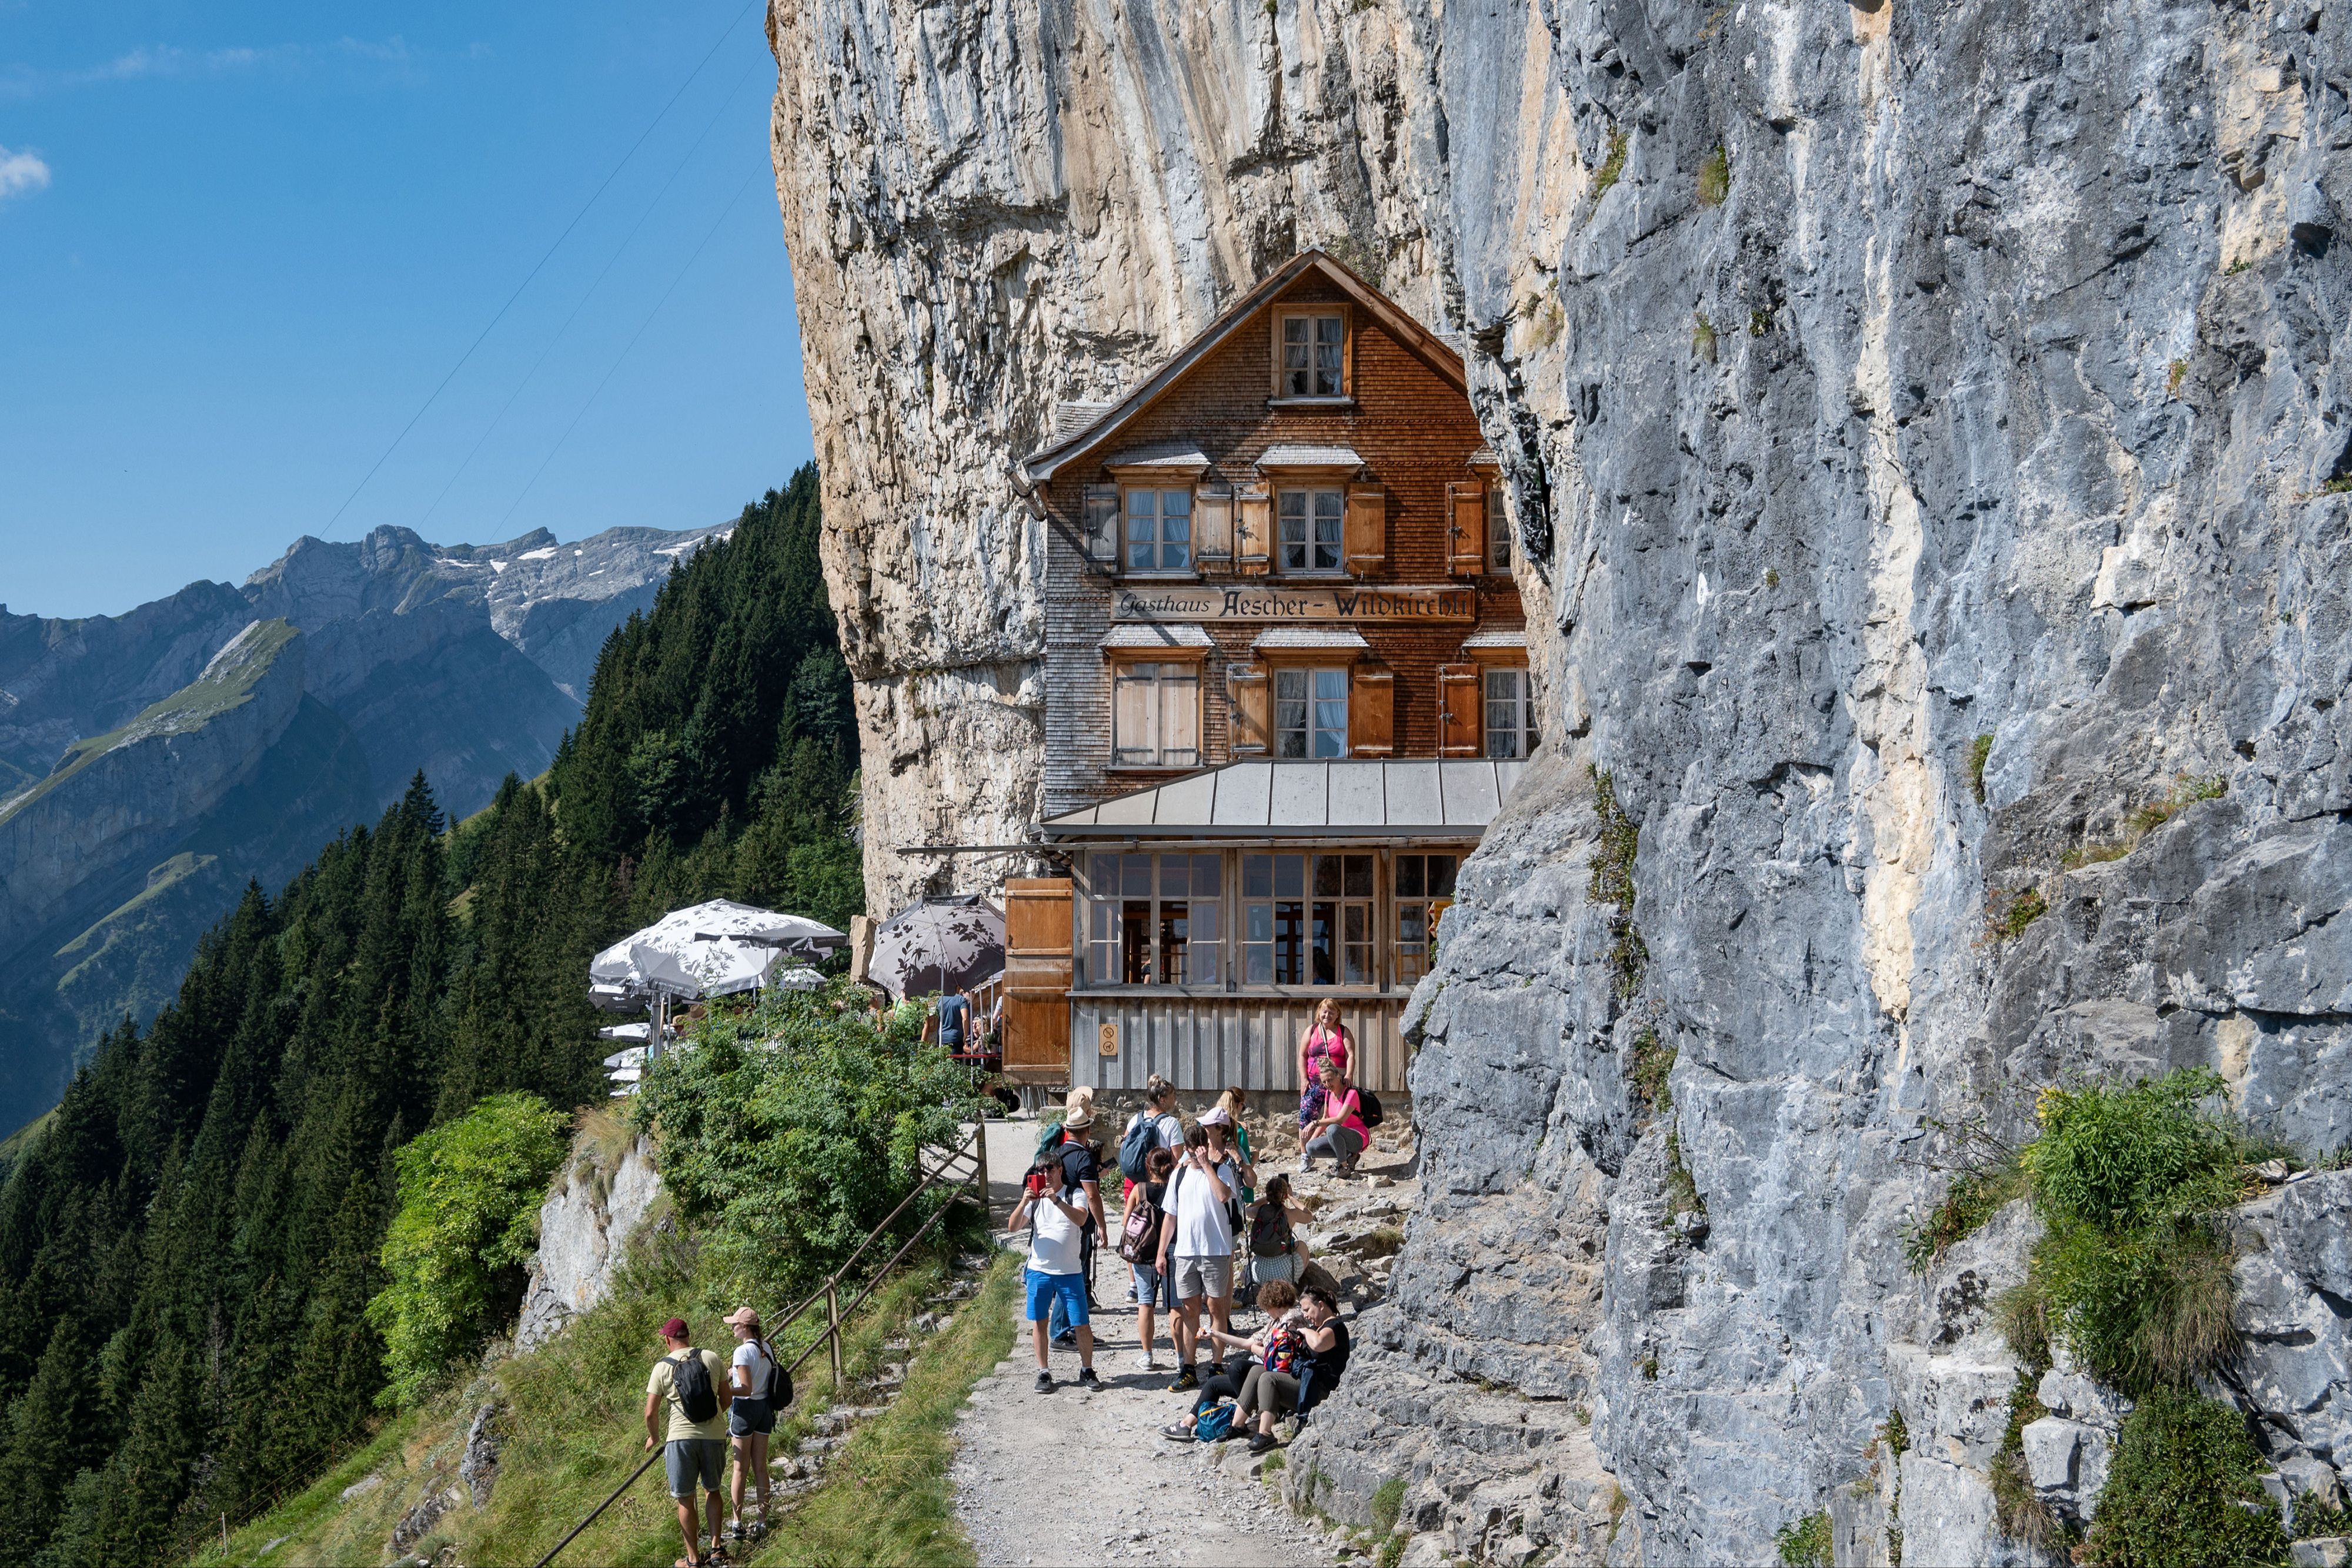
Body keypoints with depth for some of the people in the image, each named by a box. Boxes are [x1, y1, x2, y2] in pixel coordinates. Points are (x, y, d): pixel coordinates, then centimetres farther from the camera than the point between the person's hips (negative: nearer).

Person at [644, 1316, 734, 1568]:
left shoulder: (662, 1368, -4)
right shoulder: (712, 1358, 2)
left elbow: (650, 1413, -3)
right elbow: (727, 1399, 8)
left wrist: (654, 1437, 16)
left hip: (681, 1437, -3)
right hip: (715, 1435, 3)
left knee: (685, 1499, 8)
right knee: (712, 1490, 23)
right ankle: (716, 1547, 18)